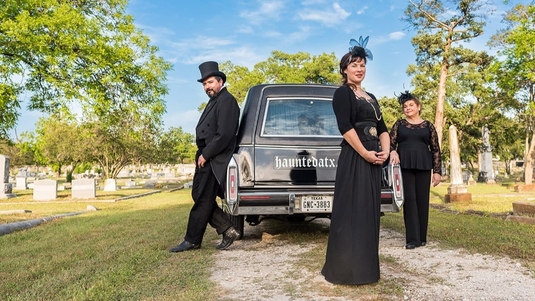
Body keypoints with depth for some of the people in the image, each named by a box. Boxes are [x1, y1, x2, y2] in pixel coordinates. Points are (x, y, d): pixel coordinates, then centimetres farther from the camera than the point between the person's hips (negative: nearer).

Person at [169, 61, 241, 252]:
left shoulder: (226, 100, -12)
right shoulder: (215, 101, 19)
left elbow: (224, 134, -22)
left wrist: (205, 155, -16)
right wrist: (202, 154, 9)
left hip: (214, 161, -10)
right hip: (206, 158, 10)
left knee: (203, 200, -2)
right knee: (200, 198, 11)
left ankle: (192, 240, 9)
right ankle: (228, 230, 15)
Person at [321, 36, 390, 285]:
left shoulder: (370, 97, 20)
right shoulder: (342, 93, -3)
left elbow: (382, 128, 16)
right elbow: (345, 128, -15)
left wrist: (384, 152, -1)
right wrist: (365, 154, -16)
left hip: (374, 160, 8)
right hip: (353, 158, -8)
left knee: (370, 211, 11)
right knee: (351, 211, -6)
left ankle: (364, 265, 22)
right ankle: (346, 268, 4)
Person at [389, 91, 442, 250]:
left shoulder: (428, 126, 10)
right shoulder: (399, 124, 11)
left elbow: (435, 150, 8)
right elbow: (390, 143, 6)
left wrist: (437, 171, 1)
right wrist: (393, 151, -17)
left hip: (423, 166, 1)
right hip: (404, 166, 0)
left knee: (422, 200, 3)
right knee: (409, 200, -4)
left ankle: (422, 237, 14)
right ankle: (412, 238, -3)